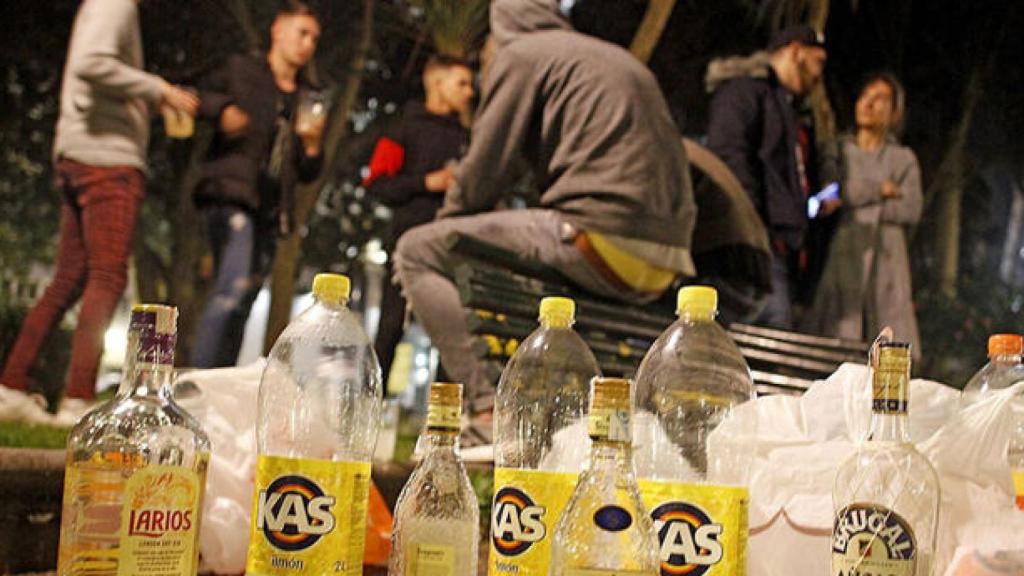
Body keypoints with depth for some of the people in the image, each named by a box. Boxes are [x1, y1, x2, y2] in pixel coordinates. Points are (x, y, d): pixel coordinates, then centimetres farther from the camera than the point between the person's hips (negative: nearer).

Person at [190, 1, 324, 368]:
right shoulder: (240, 70, 10)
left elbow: (308, 174, 21)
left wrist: (313, 145, 0)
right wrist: (222, 110, -12)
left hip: (271, 210, 6)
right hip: (232, 195, -6)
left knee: (240, 307, 3)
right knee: (234, 288, -24)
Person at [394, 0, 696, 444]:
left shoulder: (520, 55, 6)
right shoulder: (621, 58, 29)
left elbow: (485, 170, 1)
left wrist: (445, 224, 20)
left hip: (603, 236, -8)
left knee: (417, 250, -2)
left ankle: (488, 412, -16)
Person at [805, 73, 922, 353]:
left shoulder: (904, 159, 15)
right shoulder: (839, 150, 15)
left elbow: (911, 210, 0)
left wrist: (856, 200, -4)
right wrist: (879, 189, -4)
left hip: (884, 257, 1)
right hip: (841, 254, 0)